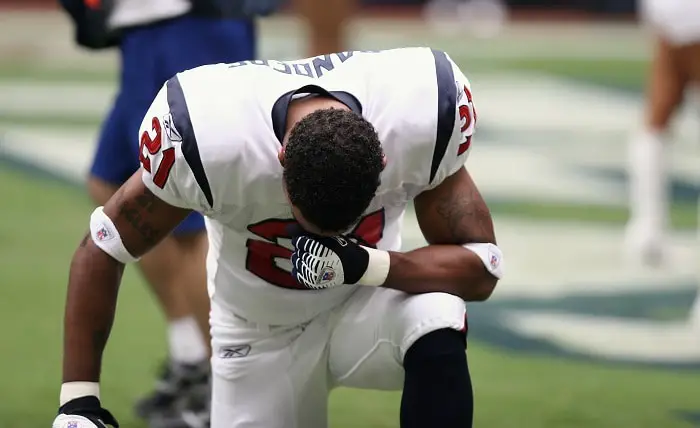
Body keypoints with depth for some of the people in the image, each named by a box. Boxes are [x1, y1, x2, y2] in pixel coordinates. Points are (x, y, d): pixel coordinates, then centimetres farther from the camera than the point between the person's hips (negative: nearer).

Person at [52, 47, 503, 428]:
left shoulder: (425, 116, -30)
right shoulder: (205, 138, -33)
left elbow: (480, 267, -19)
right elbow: (102, 253, -17)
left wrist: (367, 265, -37)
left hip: (366, 300, 0)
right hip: (259, 334, 0)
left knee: (437, 335, -32)